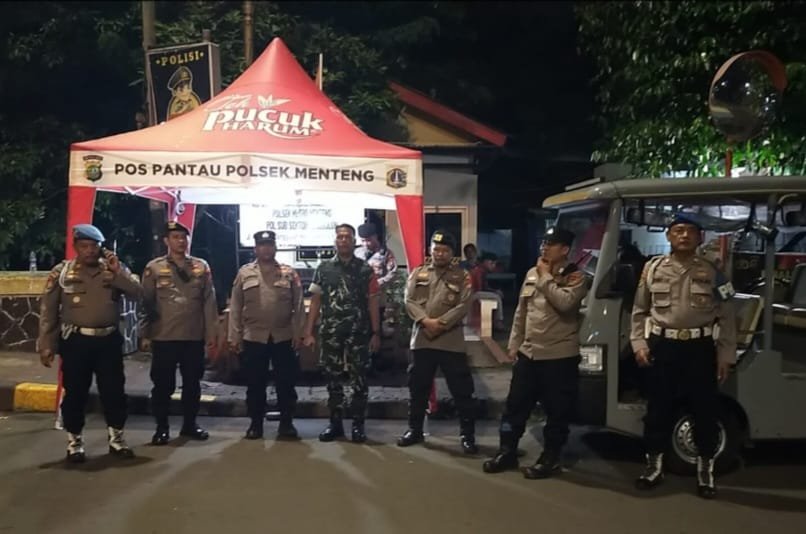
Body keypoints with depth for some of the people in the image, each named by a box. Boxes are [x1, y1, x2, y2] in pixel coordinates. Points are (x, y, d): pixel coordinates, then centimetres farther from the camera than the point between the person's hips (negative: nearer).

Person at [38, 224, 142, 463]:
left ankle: (116, 438, 21)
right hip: (76, 340, -2)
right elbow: (48, 311, 0)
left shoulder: (114, 269, 6)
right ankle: (74, 441, 19)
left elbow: (138, 293, -4)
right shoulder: (61, 272, 0)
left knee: (114, 389, 7)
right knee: (75, 392, 5)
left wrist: (117, 272, -15)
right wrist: (46, 345, -4)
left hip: (109, 339, 2)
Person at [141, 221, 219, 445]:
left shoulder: (202, 267, 6)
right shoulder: (154, 268, 0)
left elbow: (209, 302, 4)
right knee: (163, 384, 4)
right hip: (164, 337, -2)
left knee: (192, 383, 11)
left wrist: (212, 333, 0)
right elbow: (146, 303, 0)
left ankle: (189, 424, 25)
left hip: (194, 337, 2)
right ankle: (162, 427, 16)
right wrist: (145, 334, -3)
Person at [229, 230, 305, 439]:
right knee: (255, 384, 8)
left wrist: (298, 332, -4)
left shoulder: (289, 273, 4)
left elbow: (298, 306, 3)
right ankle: (255, 423, 20)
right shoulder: (244, 273, 4)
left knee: (286, 382, 5)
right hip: (254, 338, 0)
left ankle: (286, 423, 18)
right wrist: (234, 336, -1)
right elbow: (235, 307, 3)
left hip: (283, 337, 0)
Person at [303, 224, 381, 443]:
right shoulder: (323, 268, 6)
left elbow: (372, 303, 2)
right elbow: (315, 301, 6)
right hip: (330, 334, 2)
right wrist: (308, 332, 0)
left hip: (359, 334, -1)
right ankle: (335, 423, 19)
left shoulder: (365, 270, 2)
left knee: (359, 380, 1)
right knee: (333, 380, 8)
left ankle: (358, 424, 11)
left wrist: (376, 333, -3)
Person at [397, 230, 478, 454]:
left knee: (462, 390, -1)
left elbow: (463, 306, -7)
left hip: (451, 341, -2)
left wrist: (441, 323, -16)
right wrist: (425, 321, -16)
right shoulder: (418, 273, 10)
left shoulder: (462, 276, 3)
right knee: (418, 387, 12)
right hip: (421, 339, 3)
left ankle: (467, 434, 10)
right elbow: (409, 301, 0)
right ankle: (414, 429, 27)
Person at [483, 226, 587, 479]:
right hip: (528, 353, 6)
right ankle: (507, 452, 23)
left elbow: (565, 302, -27)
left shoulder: (575, 277, -7)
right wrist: (514, 343, 13)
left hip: (559, 356, -6)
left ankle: (550, 458, 18)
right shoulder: (532, 274, 10)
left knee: (557, 412, 5)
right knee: (515, 406, 11)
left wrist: (545, 277, -17)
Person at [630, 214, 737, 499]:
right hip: (661, 345, 1)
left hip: (700, 348, -1)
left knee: (705, 409, 5)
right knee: (658, 407, 8)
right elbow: (639, 311, 9)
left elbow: (727, 316, 2)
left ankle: (705, 469, 21)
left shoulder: (712, 272, 1)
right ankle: (654, 465, 24)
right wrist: (639, 343, -1)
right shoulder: (653, 268, 4)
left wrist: (725, 354, -3)